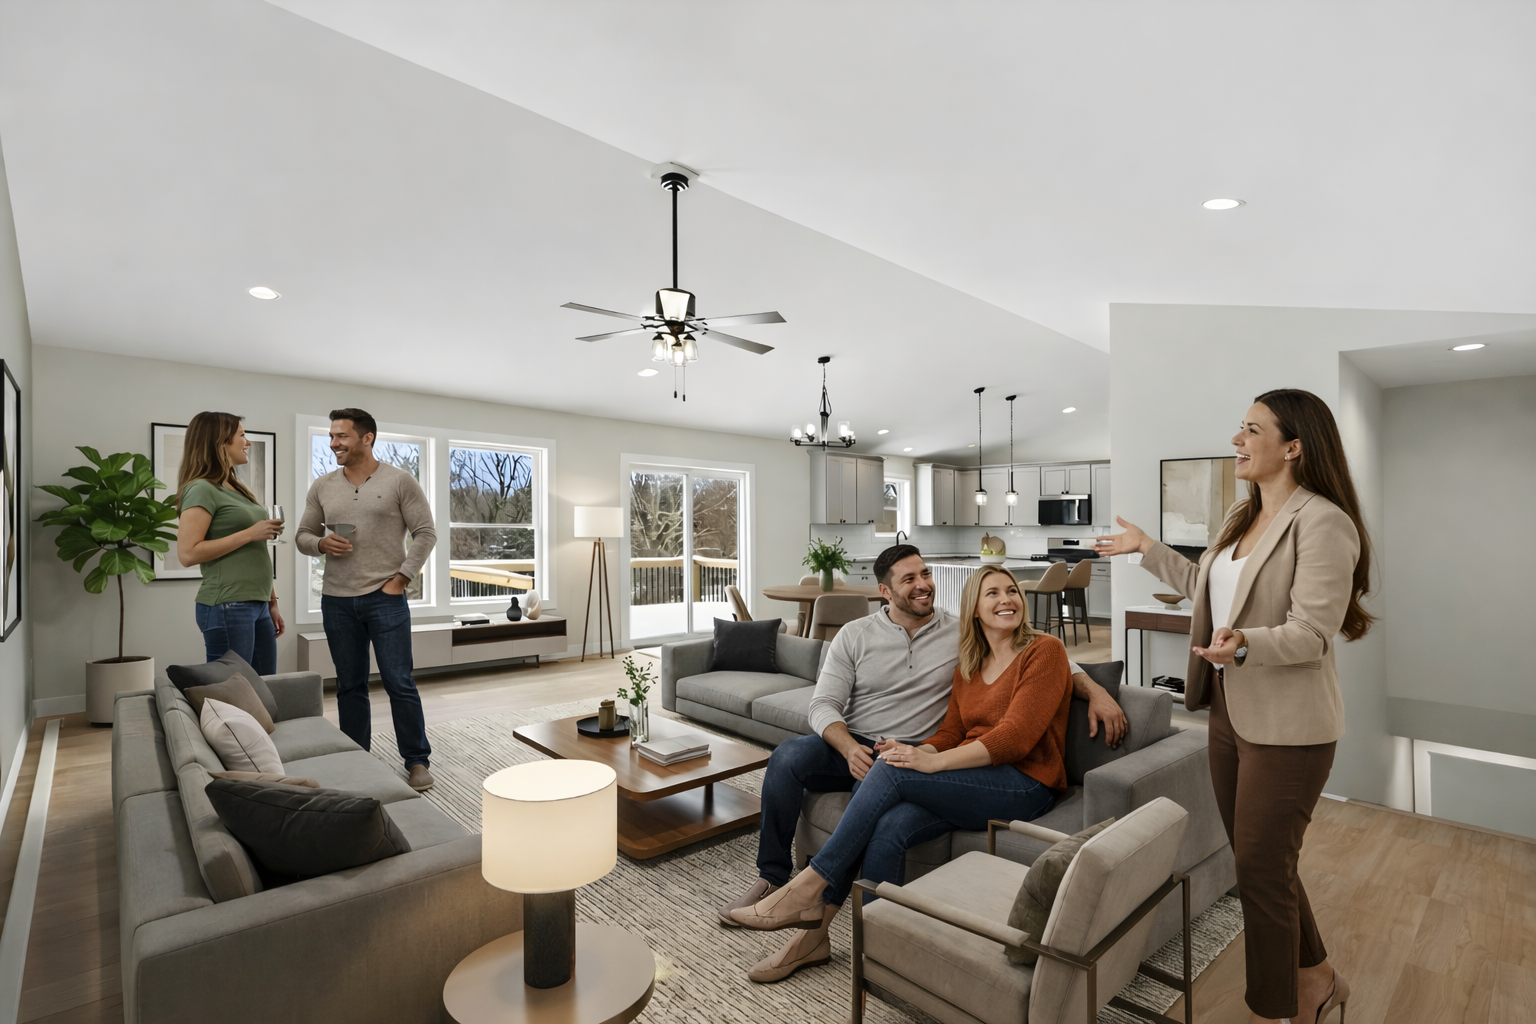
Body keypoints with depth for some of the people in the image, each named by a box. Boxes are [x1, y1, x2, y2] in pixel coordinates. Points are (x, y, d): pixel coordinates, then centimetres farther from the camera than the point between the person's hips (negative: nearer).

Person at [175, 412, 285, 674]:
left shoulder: (237, 489, 17)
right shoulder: (202, 490, -8)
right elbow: (187, 554, -17)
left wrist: (271, 603, 18)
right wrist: (250, 534, -16)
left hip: (258, 606, 8)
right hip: (227, 608, -8)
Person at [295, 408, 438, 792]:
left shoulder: (400, 481, -3)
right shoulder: (322, 487, 9)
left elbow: (425, 533, -4)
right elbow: (303, 534, 16)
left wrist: (401, 579, -10)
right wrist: (321, 543, -8)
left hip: (386, 598, -4)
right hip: (337, 601, 4)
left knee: (400, 683, -2)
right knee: (350, 686, 12)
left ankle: (417, 761, 11)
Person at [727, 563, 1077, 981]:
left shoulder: (1044, 651, -6)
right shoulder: (967, 665, 15)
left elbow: (1015, 737, -16)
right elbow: (949, 734, 11)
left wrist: (933, 762, -22)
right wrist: (916, 751, -13)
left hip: (1025, 785, -5)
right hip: (974, 779, 6)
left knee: (891, 772, -24)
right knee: (888, 828, -25)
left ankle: (809, 887, -15)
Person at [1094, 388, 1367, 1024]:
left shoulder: (1322, 523, -17)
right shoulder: (1242, 515, 10)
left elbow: (1311, 633, -23)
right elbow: (1204, 584, 22)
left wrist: (1244, 643, -40)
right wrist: (1146, 549, 27)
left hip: (1286, 726, -8)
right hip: (1231, 710, 9)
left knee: (1262, 868, 4)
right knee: (1254, 857, 19)